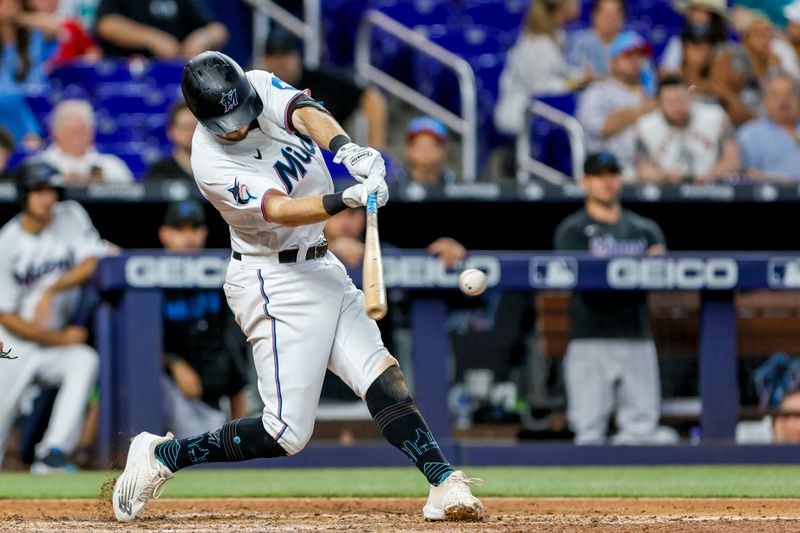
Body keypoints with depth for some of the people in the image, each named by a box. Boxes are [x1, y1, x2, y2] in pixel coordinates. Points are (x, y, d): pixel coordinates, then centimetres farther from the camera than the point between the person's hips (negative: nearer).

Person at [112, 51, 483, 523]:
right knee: (288, 433, -7)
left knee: (382, 375, -8)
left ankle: (444, 483, -14)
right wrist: (345, 199, -49)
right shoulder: (211, 162, -21)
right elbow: (279, 211, -32)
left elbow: (305, 113, -24)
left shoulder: (261, 88, -5)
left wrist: (346, 148, -46)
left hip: (323, 271, 7)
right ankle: (160, 456, 6)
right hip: (277, 284, -7)